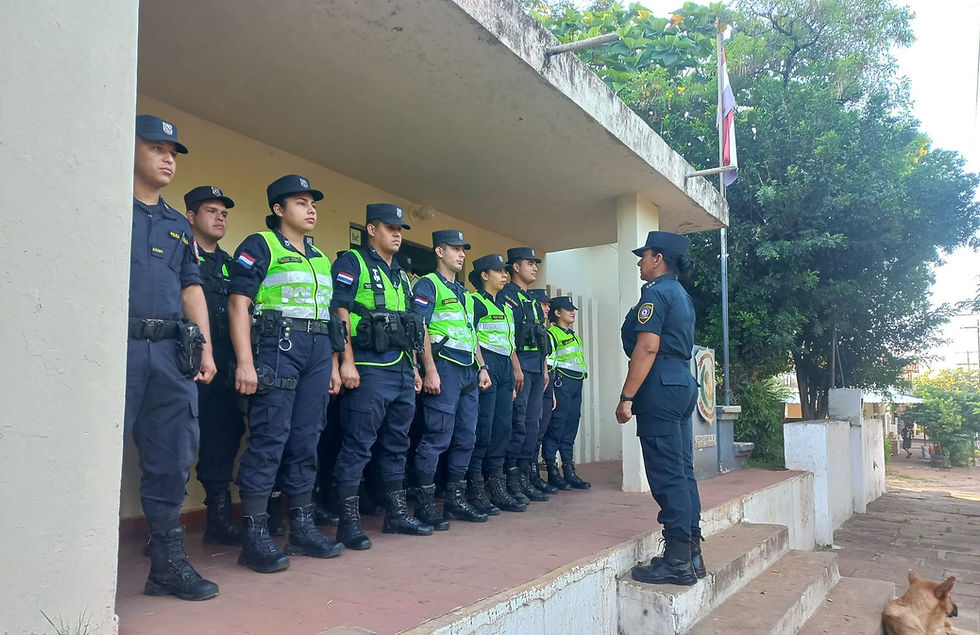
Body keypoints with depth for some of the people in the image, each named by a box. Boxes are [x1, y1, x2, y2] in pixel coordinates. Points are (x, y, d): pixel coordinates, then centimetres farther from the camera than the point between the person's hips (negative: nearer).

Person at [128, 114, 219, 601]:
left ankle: (168, 561, 15)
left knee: (172, 460, 6)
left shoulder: (178, 226, 24)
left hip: (172, 352, 6)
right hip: (118, 344, -5)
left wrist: (205, 348, 12)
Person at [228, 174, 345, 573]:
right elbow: (238, 304, -7)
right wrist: (245, 362, -17)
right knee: (269, 439, -9)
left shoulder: (320, 258, 23)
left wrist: (333, 365, 18)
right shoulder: (259, 246, 2)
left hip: (317, 351, 7)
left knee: (306, 441, 8)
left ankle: (302, 528, 16)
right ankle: (254, 536, -4)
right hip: (277, 346, -7)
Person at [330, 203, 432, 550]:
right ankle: (349, 520, 1)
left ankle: (397, 513, 23)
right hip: (369, 370, -8)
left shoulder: (400, 275, 22)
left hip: (402, 370, 8)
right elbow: (340, 311, -11)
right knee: (357, 445, -6)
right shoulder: (352, 263, -2)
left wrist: (413, 367, 20)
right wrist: (347, 362, -18)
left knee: (397, 443, 13)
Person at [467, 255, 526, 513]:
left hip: (505, 368, 9)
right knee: (483, 428, -9)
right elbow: (471, 338, -12)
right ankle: (475, 489, -3)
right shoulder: (476, 302, -4)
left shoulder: (505, 306, 23)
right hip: (486, 365, -9)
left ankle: (498, 489, 13)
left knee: (502, 426, 7)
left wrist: (516, 368, 18)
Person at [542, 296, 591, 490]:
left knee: (571, 429, 9)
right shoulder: (551, 334, -4)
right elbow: (547, 365, -11)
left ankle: (569, 472, 13)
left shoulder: (575, 336, 23)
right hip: (561, 384, -8)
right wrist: (551, 392, -17)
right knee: (556, 427, -6)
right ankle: (553, 473, -1)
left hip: (576, 385, 8)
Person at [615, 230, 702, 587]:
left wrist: (627, 397, -19)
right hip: (683, 383, 10)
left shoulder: (655, 293, -9)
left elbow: (647, 347, -18)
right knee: (682, 471, 11)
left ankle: (678, 562, -3)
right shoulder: (681, 295, 21)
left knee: (667, 475, -7)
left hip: (661, 386, -10)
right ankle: (691, 554, 17)